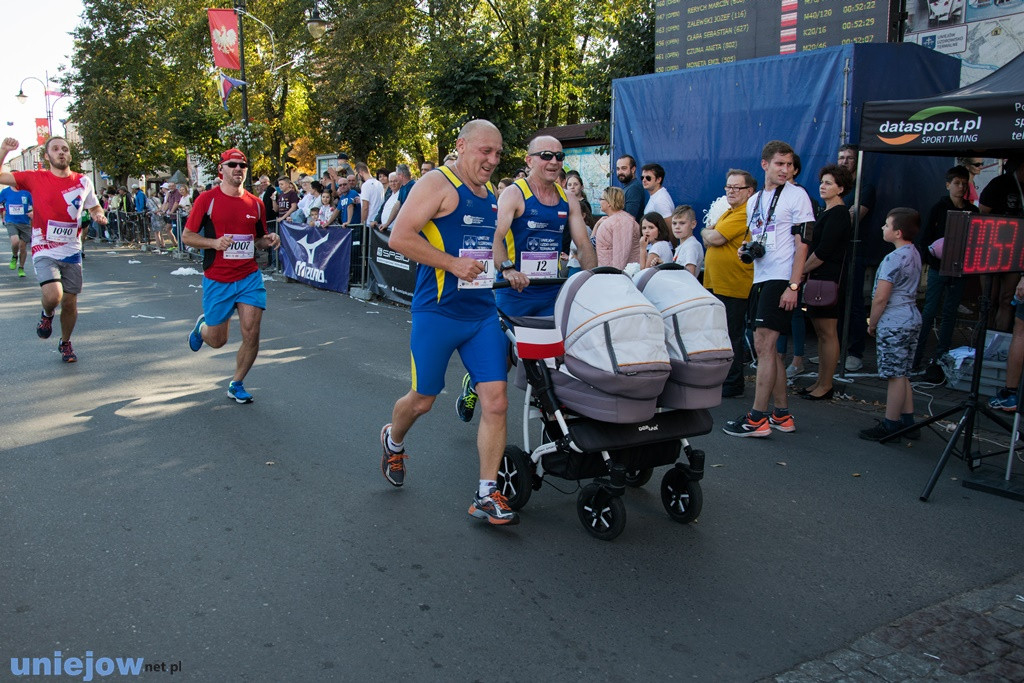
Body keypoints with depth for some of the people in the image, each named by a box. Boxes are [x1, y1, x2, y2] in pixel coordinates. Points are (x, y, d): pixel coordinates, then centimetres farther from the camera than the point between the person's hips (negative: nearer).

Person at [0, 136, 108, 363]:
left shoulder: (83, 181, 4)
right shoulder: (35, 179, -3)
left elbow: (94, 207, 17)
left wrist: (99, 215, -5)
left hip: (72, 253, 3)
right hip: (44, 252, -3)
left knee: (70, 302, 8)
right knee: (53, 295, -23)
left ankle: (65, 343, 33)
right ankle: (47, 315, 14)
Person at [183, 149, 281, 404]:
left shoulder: (255, 203, 6)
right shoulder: (207, 199, -5)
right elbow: (187, 236, -2)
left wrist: (269, 241, -4)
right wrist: (214, 242, -19)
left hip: (250, 277, 2)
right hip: (217, 280, -2)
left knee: (251, 335, -8)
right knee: (217, 340, 8)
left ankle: (236, 385, 14)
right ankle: (202, 326, 46)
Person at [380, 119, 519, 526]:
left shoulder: (490, 196, 14)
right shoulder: (438, 184, -8)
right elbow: (400, 237, -18)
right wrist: (453, 264, -20)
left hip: (483, 313, 6)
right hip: (437, 312, -6)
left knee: (496, 402, -4)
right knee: (422, 400, 9)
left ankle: (486, 495, 5)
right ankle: (393, 441, 43)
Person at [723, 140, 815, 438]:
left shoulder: (797, 196, -4)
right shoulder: (754, 200, 17)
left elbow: (802, 244, -9)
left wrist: (793, 286, -17)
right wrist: (746, 249, 4)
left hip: (781, 279, -8)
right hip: (760, 279, 8)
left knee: (764, 344, -12)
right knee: (765, 347, 9)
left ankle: (758, 418, -8)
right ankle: (782, 414, 18)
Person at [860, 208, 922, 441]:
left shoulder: (894, 259, -18)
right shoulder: (914, 254, 12)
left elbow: (880, 298, -19)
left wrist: (872, 324, -4)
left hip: (894, 324, -10)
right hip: (911, 319, 10)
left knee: (895, 376, -3)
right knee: (902, 375, 15)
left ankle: (890, 425, 3)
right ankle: (907, 422, 21)